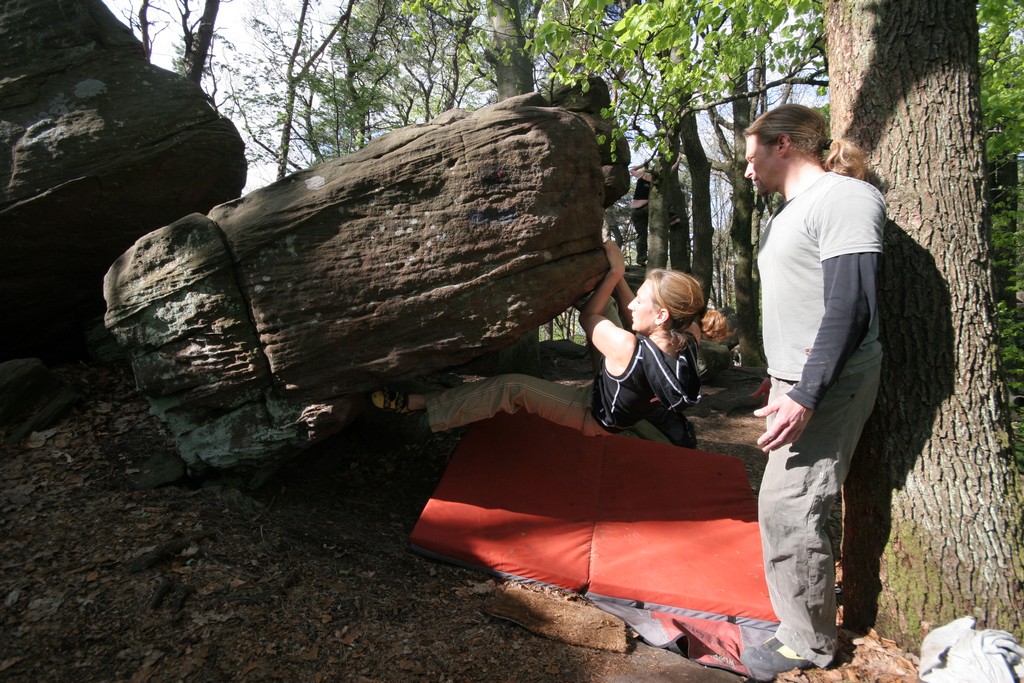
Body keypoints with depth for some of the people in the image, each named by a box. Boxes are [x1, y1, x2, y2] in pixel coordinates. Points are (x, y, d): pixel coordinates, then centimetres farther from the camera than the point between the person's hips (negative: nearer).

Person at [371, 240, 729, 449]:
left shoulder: (626, 348, -38)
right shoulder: (684, 345, -16)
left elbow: (589, 316, -18)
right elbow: (633, 319, 0)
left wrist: (615, 271, -15)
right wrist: (617, 276, -6)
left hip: (593, 416, -7)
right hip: (627, 414, 8)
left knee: (508, 388, -13)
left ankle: (413, 403, -9)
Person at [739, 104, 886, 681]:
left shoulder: (843, 197, -13)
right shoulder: (791, 209, 17)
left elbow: (851, 307, -22)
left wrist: (806, 395, -26)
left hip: (827, 386, -9)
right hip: (800, 381, 10)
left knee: (789, 508, -7)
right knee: (786, 503, 15)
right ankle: (810, 594, 32)